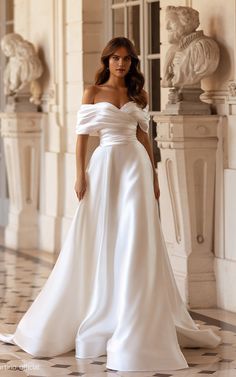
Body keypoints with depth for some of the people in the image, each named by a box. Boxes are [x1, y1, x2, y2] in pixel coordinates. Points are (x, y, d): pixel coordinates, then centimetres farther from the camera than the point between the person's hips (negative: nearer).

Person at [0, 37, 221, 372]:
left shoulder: (139, 94, 10)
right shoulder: (93, 92, 4)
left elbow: (144, 136, 13)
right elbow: (82, 135, 1)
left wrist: (154, 175, 9)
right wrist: (80, 175, -7)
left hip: (136, 165, 1)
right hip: (105, 165, -1)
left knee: (136, 244, -2)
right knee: (100, 243, 2)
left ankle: (136, 328, 4)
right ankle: (96, 319, 16)